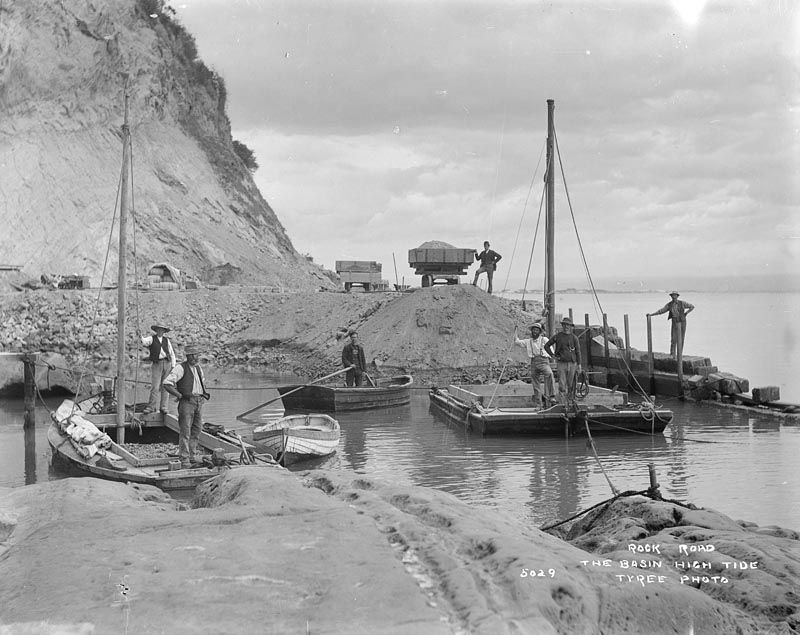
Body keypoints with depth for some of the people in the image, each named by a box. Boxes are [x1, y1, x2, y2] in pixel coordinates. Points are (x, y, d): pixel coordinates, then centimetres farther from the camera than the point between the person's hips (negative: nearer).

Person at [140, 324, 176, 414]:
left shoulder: (166, 340, 14)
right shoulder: (152, 339, 6)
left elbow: (172, 353, 14)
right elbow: (144, 342, -15)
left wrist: (173, 366, 7)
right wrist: (141, 336, -35)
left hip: (167, 363, 3)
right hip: (156, 364, -3)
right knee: (155, 387, -9)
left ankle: (163, 407, 6)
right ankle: (151, 407, -5)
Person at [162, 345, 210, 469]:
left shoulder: (198, 368, 14)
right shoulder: (181, 368, -9)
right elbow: (166, 383, -16)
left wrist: (205, 393, 14)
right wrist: (181, 395, -17)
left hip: (199, 402, 7)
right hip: (186, 402, -7)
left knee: (196, 430, 11)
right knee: (185, 432, -7)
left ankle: (192, 456, 21)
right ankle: (184, 460, -5)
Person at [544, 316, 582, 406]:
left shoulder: (574, 337, 5)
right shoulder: (557, 336, 5)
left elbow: (578, 352, 6)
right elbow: (546, 346, 13)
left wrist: (579, 365, 1)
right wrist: (553, 355, 2)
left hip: (572, 363, 1)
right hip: (561, 363, -1)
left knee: (571, 385, 6)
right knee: (562, 385, -8)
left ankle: (571, 401, 18)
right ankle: (563, 404, -10)